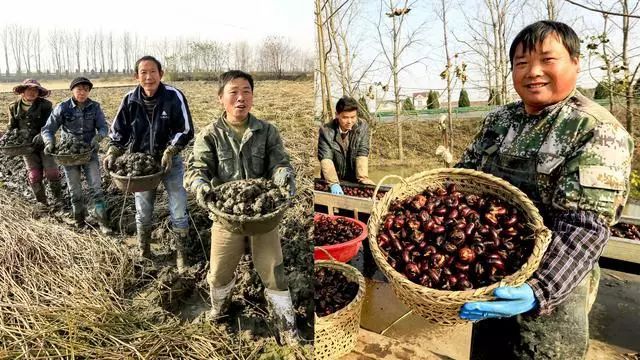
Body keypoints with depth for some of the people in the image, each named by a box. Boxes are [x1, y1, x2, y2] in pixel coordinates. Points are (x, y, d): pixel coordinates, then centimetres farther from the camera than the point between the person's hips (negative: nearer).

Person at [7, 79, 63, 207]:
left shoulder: (45, 105, -6)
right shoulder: (14, 107, 5)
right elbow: (12, 126, 11)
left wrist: (41, 136, -28)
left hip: (44, 143, -3)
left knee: (51, 172, -6)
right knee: (34, 175, 4)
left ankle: (58, 199, 12)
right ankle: (41, 202, 18)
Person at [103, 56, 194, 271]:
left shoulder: (174, 96, -15)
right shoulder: (130, 100, -6)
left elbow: (186, 130, -12)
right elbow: (118, 131, 4)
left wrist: (170, 151, -23)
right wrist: (112, 153, -12)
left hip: (170, 161, -2)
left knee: (179, 212, 3)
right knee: (143, 212, 15)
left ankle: (181, 253, 22)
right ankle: (143, 253, 36)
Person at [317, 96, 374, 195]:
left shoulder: (363, 127, -9)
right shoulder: (326, 131, -15)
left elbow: (362, 154, -12)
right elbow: (325, 159, -22)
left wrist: (363, 178, -24)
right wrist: (334, 183, -34)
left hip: (354, 181, 2)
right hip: (332, 180, -1)